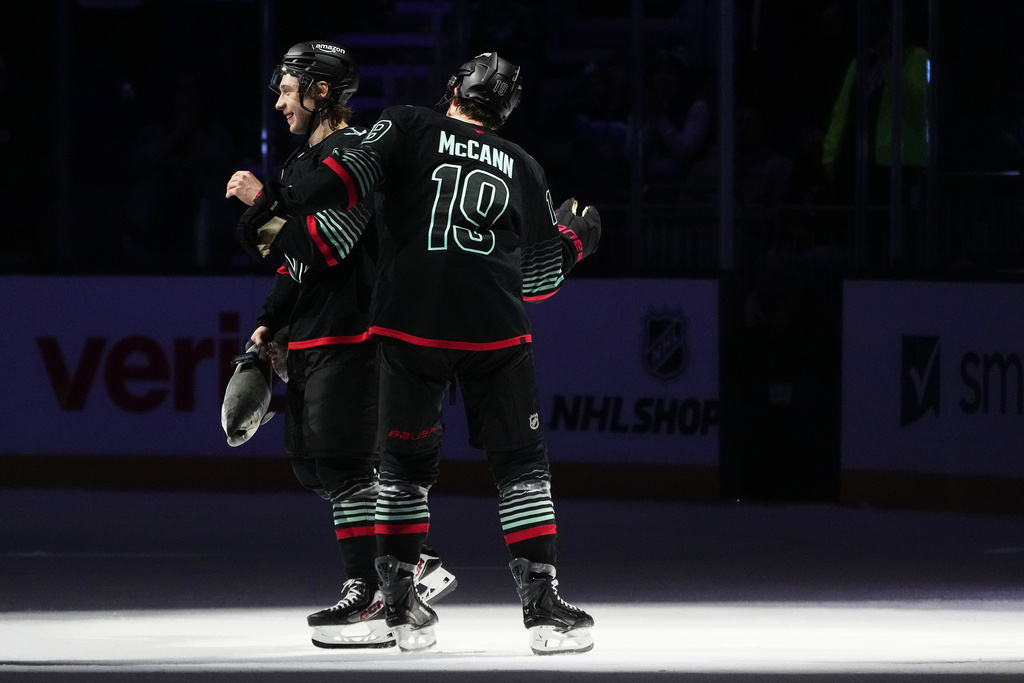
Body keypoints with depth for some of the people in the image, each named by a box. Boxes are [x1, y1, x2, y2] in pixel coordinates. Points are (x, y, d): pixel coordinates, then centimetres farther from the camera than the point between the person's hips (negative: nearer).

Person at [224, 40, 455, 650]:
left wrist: (263, 201, -19)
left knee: (343, 464, -12)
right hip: (308, 341, 11)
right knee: (313, 464, 9)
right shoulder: (303, 161, 19)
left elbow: (325, 244, -23)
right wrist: (270, 325, 19)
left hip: (349, 336, -11)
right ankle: (415, 565, 14)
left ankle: (370, 600, -9)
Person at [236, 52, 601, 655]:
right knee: (522, 466, 8)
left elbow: (354, 172, -8)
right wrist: (576, 239, 38)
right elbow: (540, 276, 20)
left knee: (407, 464, 15)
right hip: (495, 333, 0)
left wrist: (284, 205, -8)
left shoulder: (410, 128, 10)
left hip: (410, 327, 0)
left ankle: (401, 606, 13)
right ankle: (543, 607, 0)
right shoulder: (523, 168, 17)